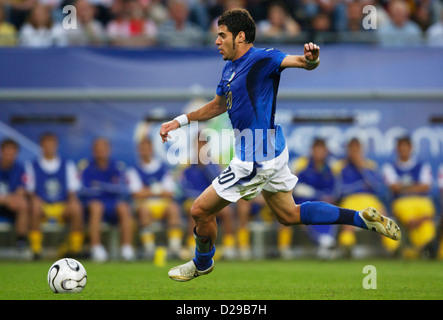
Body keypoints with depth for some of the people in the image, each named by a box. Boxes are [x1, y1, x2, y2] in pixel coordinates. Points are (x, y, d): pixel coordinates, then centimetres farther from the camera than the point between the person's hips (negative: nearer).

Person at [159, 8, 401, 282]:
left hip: (256, 161, -10)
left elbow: (301, 61, -30)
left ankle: (202, 264, 27)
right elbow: (219, 105, 27)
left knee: (201, 210, 2)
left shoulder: (261, 59, -16)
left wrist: (310, 58, -53)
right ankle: (362, 218, 17)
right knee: (289, 215, 20)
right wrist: (181, 121, 22)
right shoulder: (230, 68, 11)